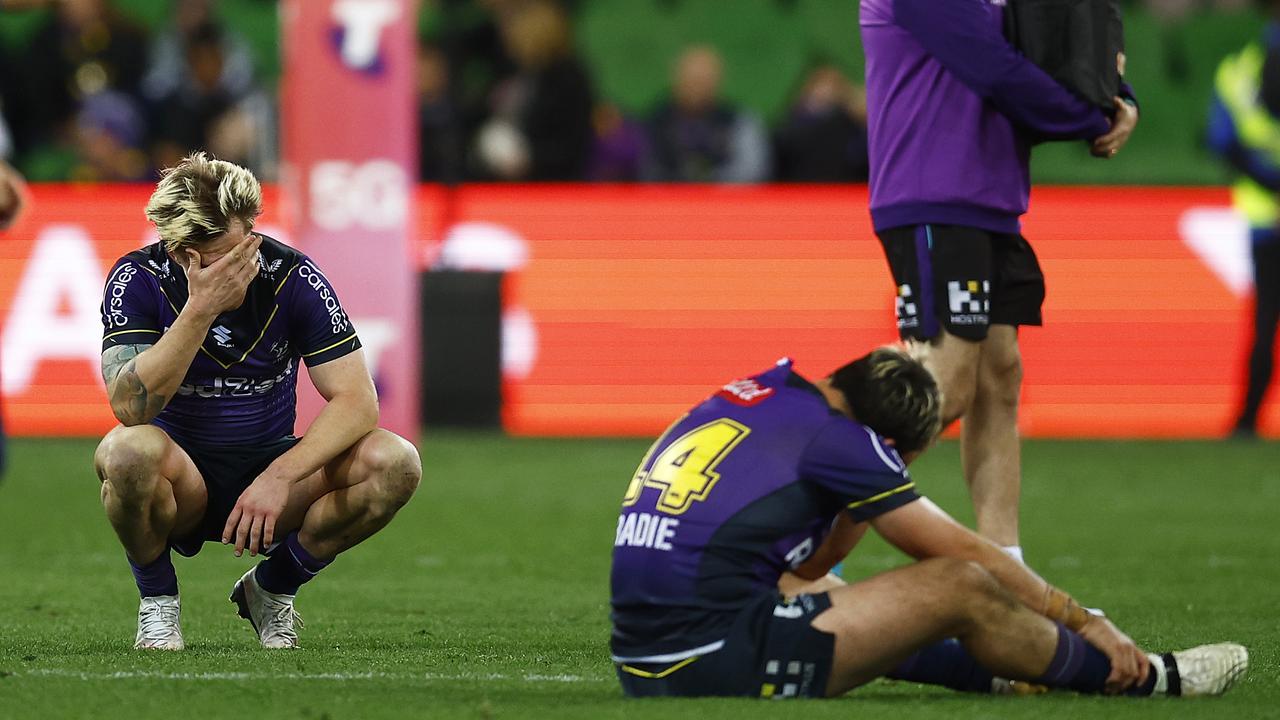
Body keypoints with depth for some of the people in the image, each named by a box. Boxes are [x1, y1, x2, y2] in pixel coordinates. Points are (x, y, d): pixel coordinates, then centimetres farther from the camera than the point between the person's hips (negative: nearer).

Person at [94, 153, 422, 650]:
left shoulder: (291, 275, -12)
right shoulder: (137, 279, -15)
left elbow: (357, 400, -16)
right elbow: (130, 408, -28)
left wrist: (280, 477, -30)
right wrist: (200, 311, -36)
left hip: (271, 482, 2)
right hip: (183, 487, -2)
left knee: (395, 463, -23)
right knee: (128, 451, -37)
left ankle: (271, 589, 1)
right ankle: (157, 600, -7)